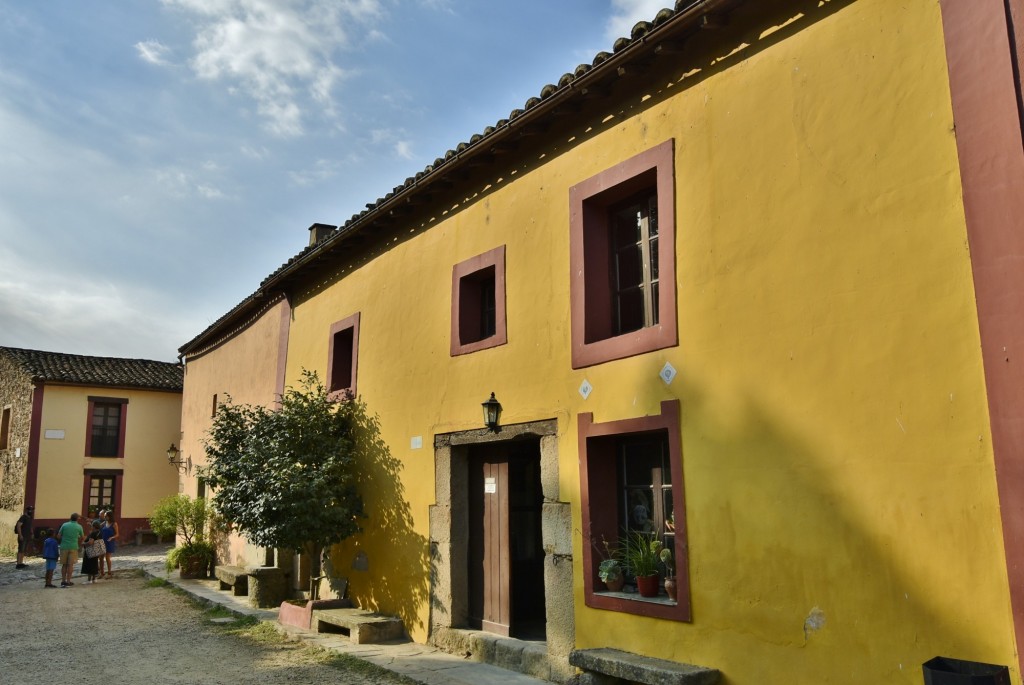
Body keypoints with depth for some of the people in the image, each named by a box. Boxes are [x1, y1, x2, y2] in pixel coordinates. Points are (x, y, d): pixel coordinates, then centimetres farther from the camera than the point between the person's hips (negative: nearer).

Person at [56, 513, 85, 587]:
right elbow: (82, 537, 10)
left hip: (64, 546, 2)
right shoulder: (79, 527, -1)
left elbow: (58, 536, 1)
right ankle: (68, 581, 2)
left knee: (64, 564, 12)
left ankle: (63, 580, 12)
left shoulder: (64, 525, 1)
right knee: (70, 565, 3)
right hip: (73, 547, -2)